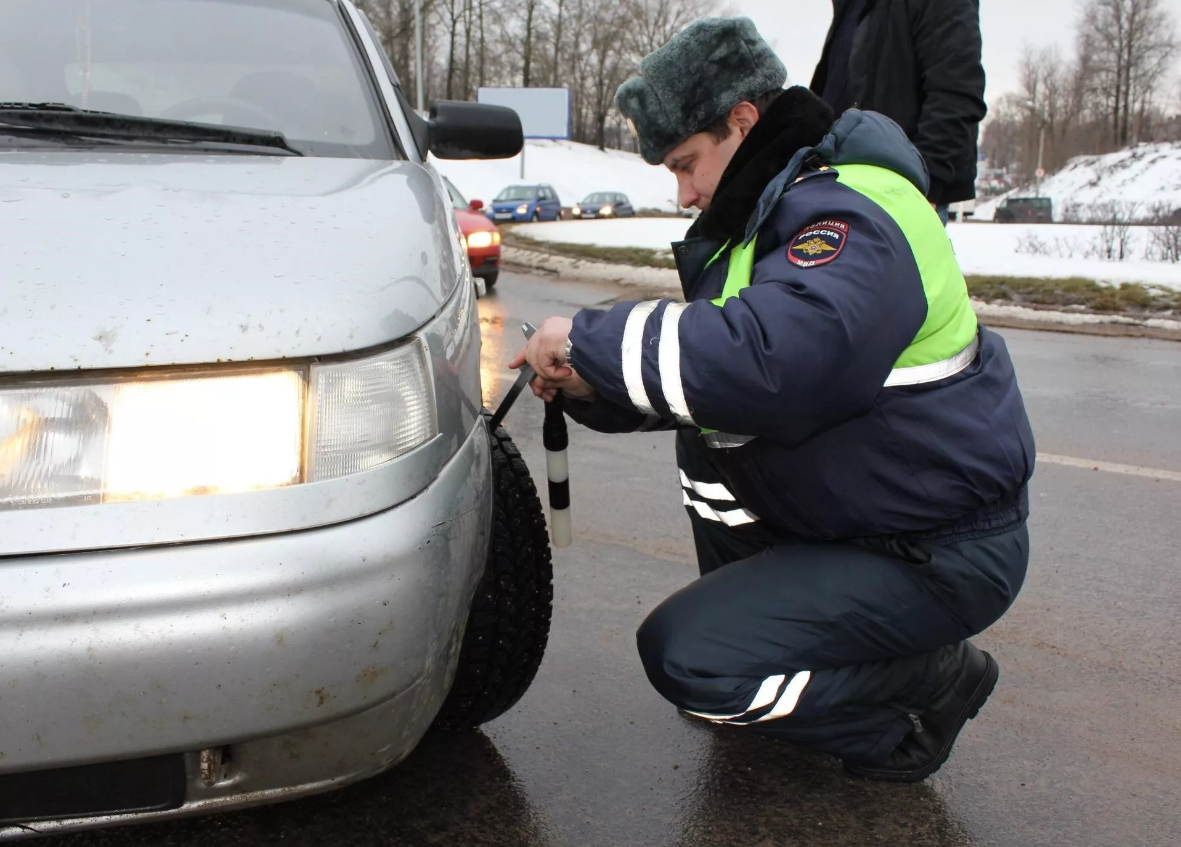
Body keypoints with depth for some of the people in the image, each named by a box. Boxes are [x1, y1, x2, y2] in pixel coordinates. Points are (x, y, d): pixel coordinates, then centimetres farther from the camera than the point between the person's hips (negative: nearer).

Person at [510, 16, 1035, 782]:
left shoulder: (852, 218, -24)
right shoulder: (783, 207, 8)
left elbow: (766, 360, -41)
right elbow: (713, 369, 12)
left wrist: (589, 338, -28)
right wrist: (590, 384, -4)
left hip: (942, 552, -10)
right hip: (860, 511, 10)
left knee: (685, 656, -17)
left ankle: (932, 684, 1)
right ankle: (761, 613, 20)